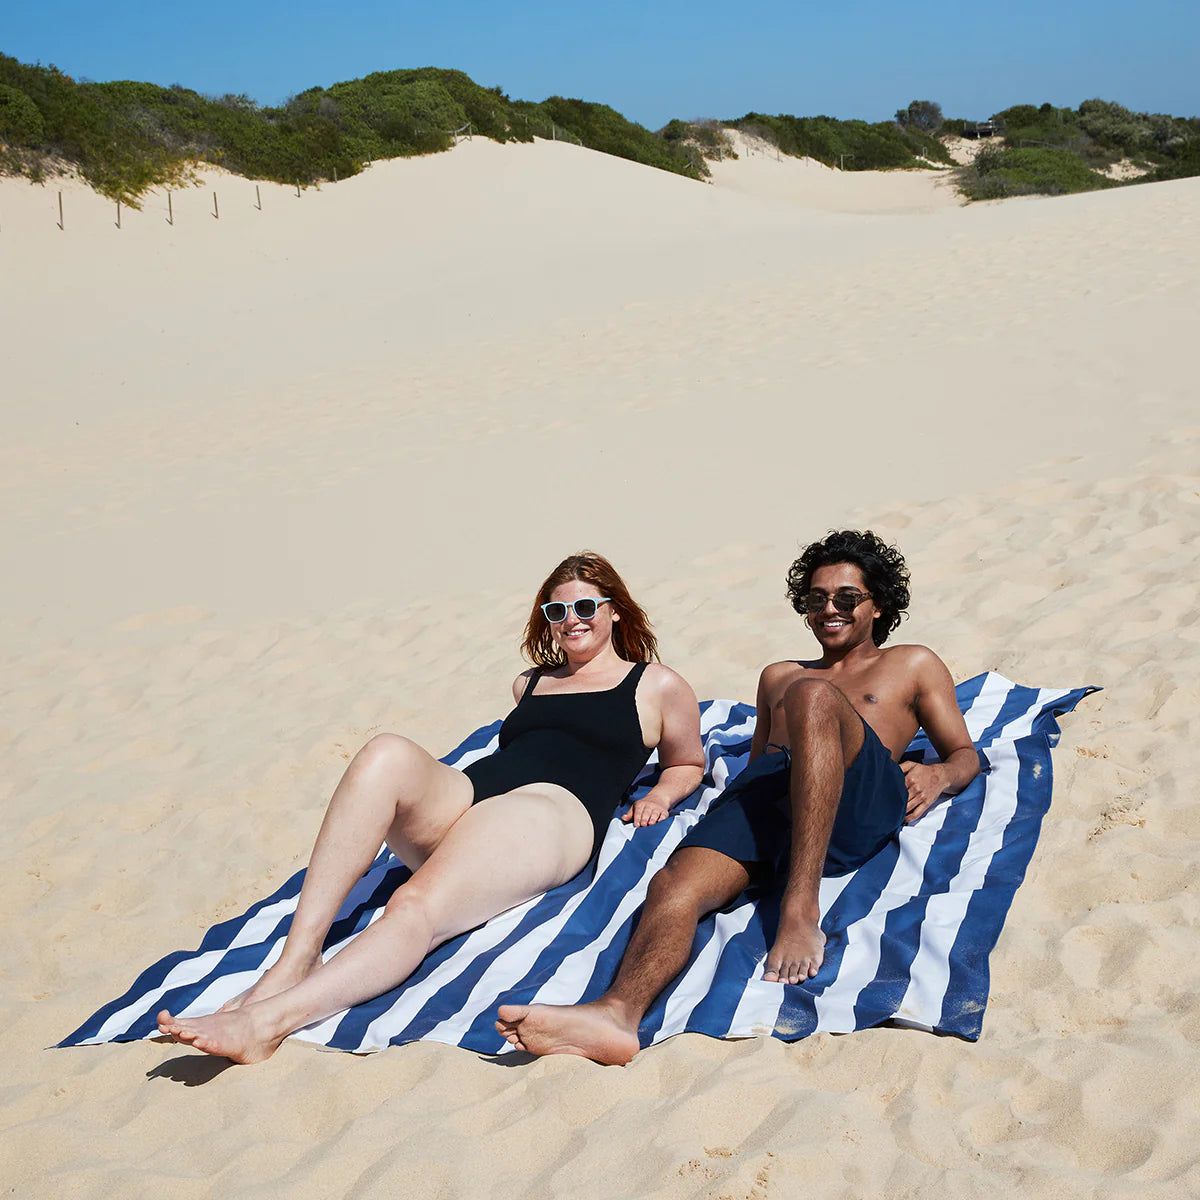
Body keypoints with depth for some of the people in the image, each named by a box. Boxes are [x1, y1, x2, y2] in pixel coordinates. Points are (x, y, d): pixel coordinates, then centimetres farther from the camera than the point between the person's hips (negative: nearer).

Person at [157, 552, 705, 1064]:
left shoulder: (658, 686, 23)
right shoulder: (530, 683, 36)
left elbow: (688, 764, 31)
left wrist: (659, 796, 10)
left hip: (550, 810, -5)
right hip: (464, 791, 5)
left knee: (419, 906, -35)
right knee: (386, 754, -33)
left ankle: (270, 1016, -54)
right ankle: (296, 959, -41)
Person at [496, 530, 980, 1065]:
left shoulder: (912, 665, 31)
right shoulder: (780, 675, 40)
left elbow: (965, 754, 23)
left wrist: (939, 774, -2)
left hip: (860, 794, -3)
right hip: (764, 791, 3)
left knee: (813, 696, -37)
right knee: (675, 885, -29)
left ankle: (800, 907, -42)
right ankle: (618, 1011, -57)